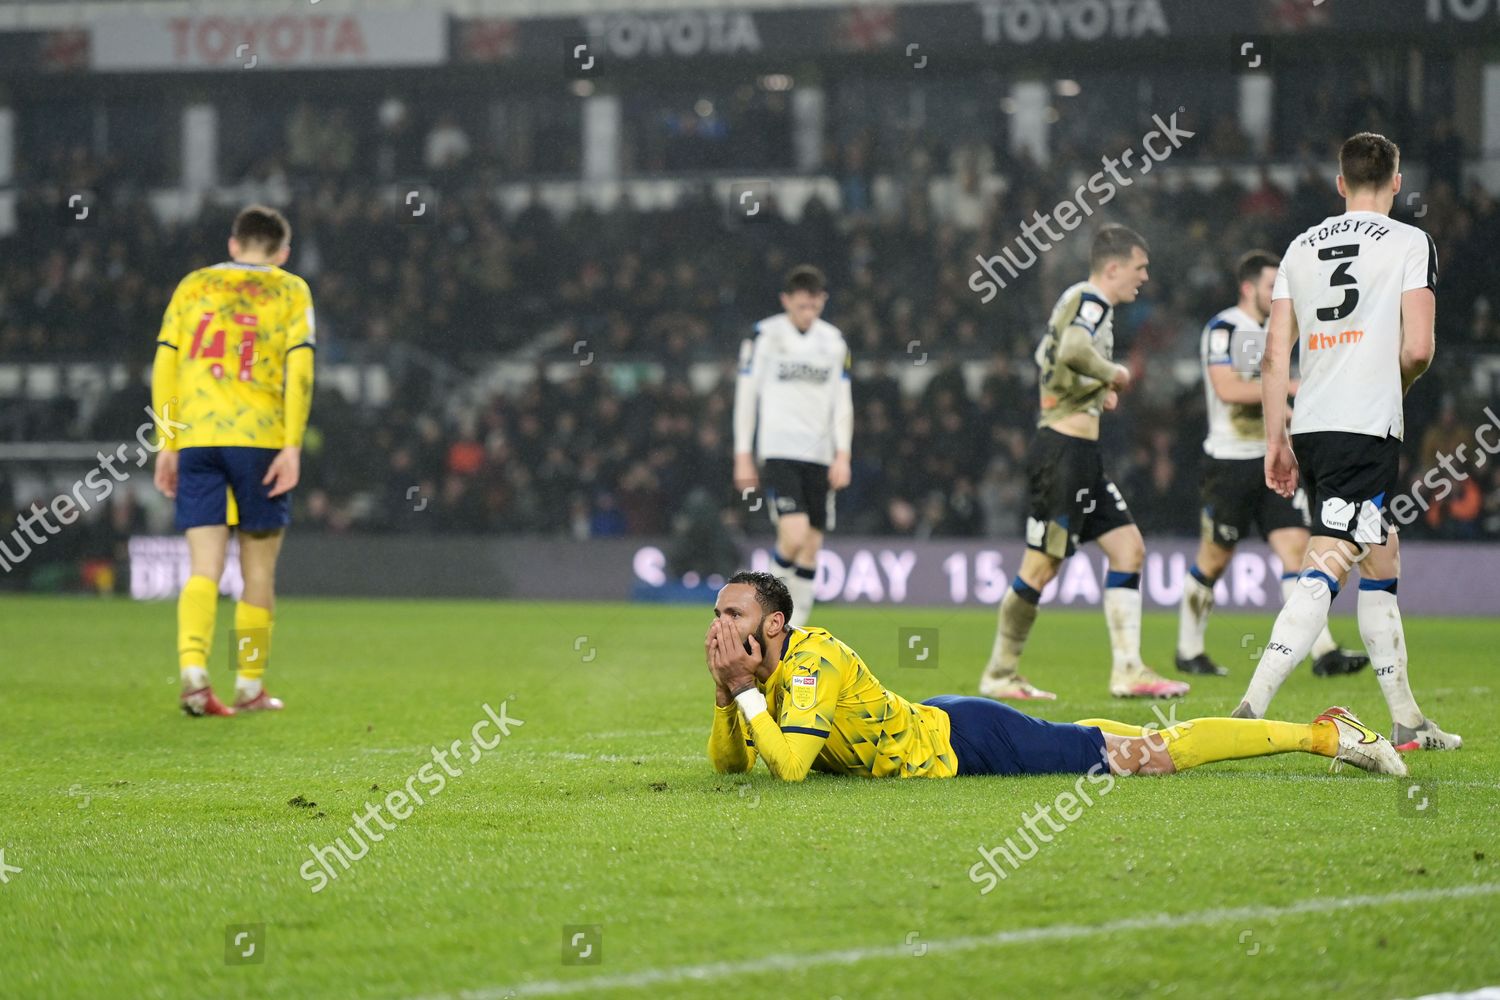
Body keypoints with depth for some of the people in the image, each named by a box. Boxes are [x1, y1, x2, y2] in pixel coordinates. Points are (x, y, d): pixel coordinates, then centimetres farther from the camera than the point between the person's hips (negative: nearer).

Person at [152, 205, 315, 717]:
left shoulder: (193, 285, 14)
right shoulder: (290, 290, 7)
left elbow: (165, 365, 8)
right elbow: (299, 369, -5)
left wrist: (166, 445, 11)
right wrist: (292, 447, -8)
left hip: (196, 440, 2)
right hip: (259, 439, -2)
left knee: (205, 569, -2)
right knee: (258, 572, 10)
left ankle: (193, 670, -22)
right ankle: (249, 686, 14)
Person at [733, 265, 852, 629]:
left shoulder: (834, 341, 10)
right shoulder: (765, 335, -1)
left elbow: (842, 402, 13)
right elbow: (746, 396, 2)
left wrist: (842, 455, 3)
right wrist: (743, 457, -2)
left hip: (819, 456, 4)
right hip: (778, 451, -4)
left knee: (811, 546, 1)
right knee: (795, 535, -21)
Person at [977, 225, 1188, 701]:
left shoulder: (1078, 300, 18)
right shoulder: (1092, 301, -12)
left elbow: (1047, 355, 31)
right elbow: (1074, 350, -33)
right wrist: (1113, 373, -15)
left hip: (1081, 456, 10)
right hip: (1064, 451, -10)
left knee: (1129, 548, 5)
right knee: (1041, 567, -5)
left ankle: (1128, 670, 3)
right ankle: (998, 675, 4)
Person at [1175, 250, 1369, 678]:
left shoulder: (1271, 332, 16)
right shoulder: (1223, 328, -10)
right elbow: (1228, 388, -22)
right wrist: (1289, 387, -21)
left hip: (1272, 460, 7)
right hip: (1230, 462, -7)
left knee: (1296, 546, -5)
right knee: (1214, 559, 2)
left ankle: (1323, 653, -12)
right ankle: (1188, 650, 19)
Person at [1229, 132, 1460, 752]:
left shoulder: (1302, 247, 14)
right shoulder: (1410, 243, 0)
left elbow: (1275, 353, 9)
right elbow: (1417, 349, -9)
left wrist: (1276, 438, 14)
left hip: (1309, 427, 6)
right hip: (1367, 427, -6)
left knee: (1382, 560, 14)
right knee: (1325, 568, -9)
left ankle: (1407, 723, 17)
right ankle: (1251, 712, -22)